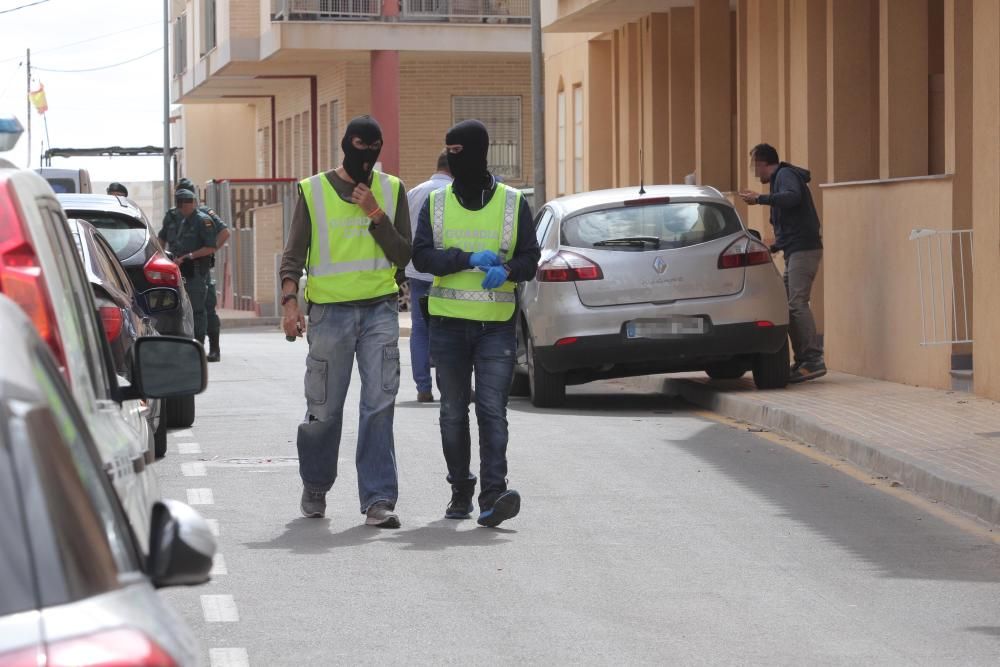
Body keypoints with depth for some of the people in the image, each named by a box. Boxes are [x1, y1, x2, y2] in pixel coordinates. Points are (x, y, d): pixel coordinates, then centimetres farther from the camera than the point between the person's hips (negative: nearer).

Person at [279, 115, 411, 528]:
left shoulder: (391, 190, 10)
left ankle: (378, 499, -8)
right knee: (324, 409, 4)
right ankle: (315, 487, 26)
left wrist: (374, 213, -7)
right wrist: (290, 299, -13)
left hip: (380, 309, 1)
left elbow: (402, 255, 5)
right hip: (330, 311, -1)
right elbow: (294, 254, 2)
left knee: (379, 405, -8)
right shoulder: (313, 191, 5)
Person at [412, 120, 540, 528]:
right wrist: (468, 258, -21)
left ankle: (493, 496, -19)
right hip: (448, 325, 2)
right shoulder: (436, 203, 5)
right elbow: (421, 256, -6)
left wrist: (506, 270, -21)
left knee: (492, 409, -12)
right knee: (454, 412, 10)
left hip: (496, 326, -2)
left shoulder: (513, 204, 2)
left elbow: (530, 260, 2)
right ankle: (460, 491, 22)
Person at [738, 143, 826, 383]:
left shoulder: (785, 175, -5)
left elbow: (792, 196, -29)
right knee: (790, 304, 9)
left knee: (797, 303, -17)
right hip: (795, 251, 11)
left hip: (803, 249, -11)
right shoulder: (781, 177, 24)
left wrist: (759, 199, -25)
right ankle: (802, 362, 10)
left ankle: (814, 360, -22)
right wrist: (775, 246, 31)